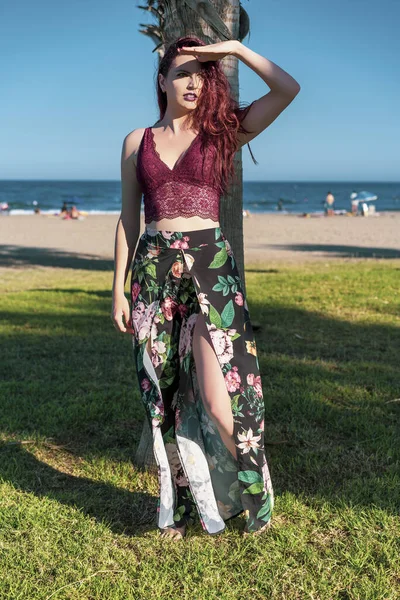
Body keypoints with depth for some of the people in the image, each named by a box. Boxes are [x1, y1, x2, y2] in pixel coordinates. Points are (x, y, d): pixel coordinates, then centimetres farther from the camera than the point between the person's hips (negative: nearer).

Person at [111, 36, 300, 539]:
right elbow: (128, 218, 12)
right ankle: (178, 507, 24)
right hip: (154, 271, 2)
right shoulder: (137, 142, 12)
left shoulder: (222, 133, 8)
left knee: (220, 399, -10)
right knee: (164, 395, 7)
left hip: (211, 266, -2)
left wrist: (235, 49, 0)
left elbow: (288, 88, -2)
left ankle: (250, 493, 17)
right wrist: (119, 288, 8)